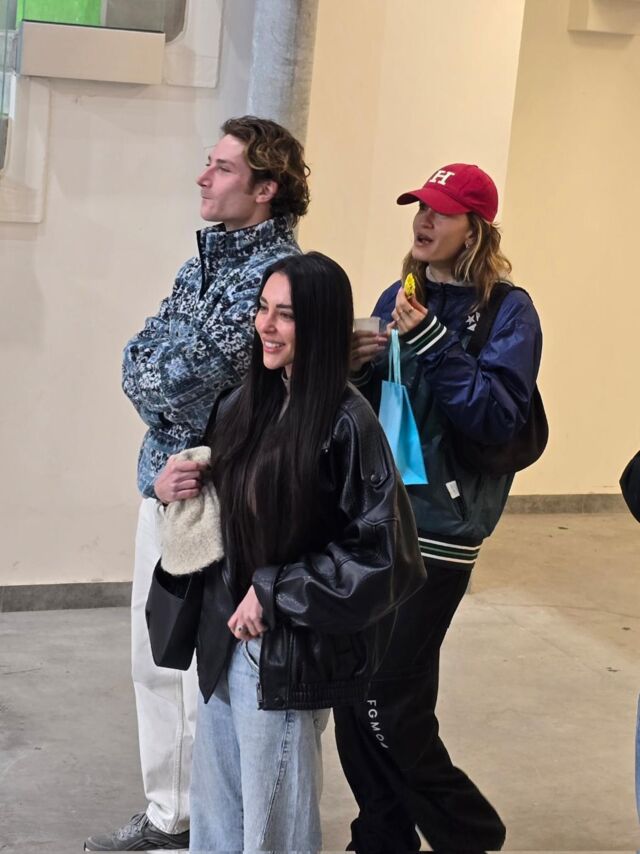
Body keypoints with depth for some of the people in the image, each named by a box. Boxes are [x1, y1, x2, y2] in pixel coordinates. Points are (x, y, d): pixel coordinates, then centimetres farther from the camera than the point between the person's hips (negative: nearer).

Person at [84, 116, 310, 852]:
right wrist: (172, 434, -12)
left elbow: (186, 376, -24)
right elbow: (137, 362, 4)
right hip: (164, 484, 9)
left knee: (206, 671, 0)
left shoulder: (281, 274, -16)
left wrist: (153, 379, -4)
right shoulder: (204, 261, 12)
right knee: (154, 660, 16)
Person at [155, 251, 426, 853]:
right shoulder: (243, 405, 5)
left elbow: (380, 552, -17)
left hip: (290, 652, -7)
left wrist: (275, 592, -15)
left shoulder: (345, 423, -16)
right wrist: (170, 487, 0)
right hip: (225, 638, 7)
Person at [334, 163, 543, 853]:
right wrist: (353, 368, -3)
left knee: (389, 702, -6)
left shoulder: (508, 311, -6)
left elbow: (498, 419, -16)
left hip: (436, 528, -6)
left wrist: (434, 344, -22)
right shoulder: (399, 297, 12)